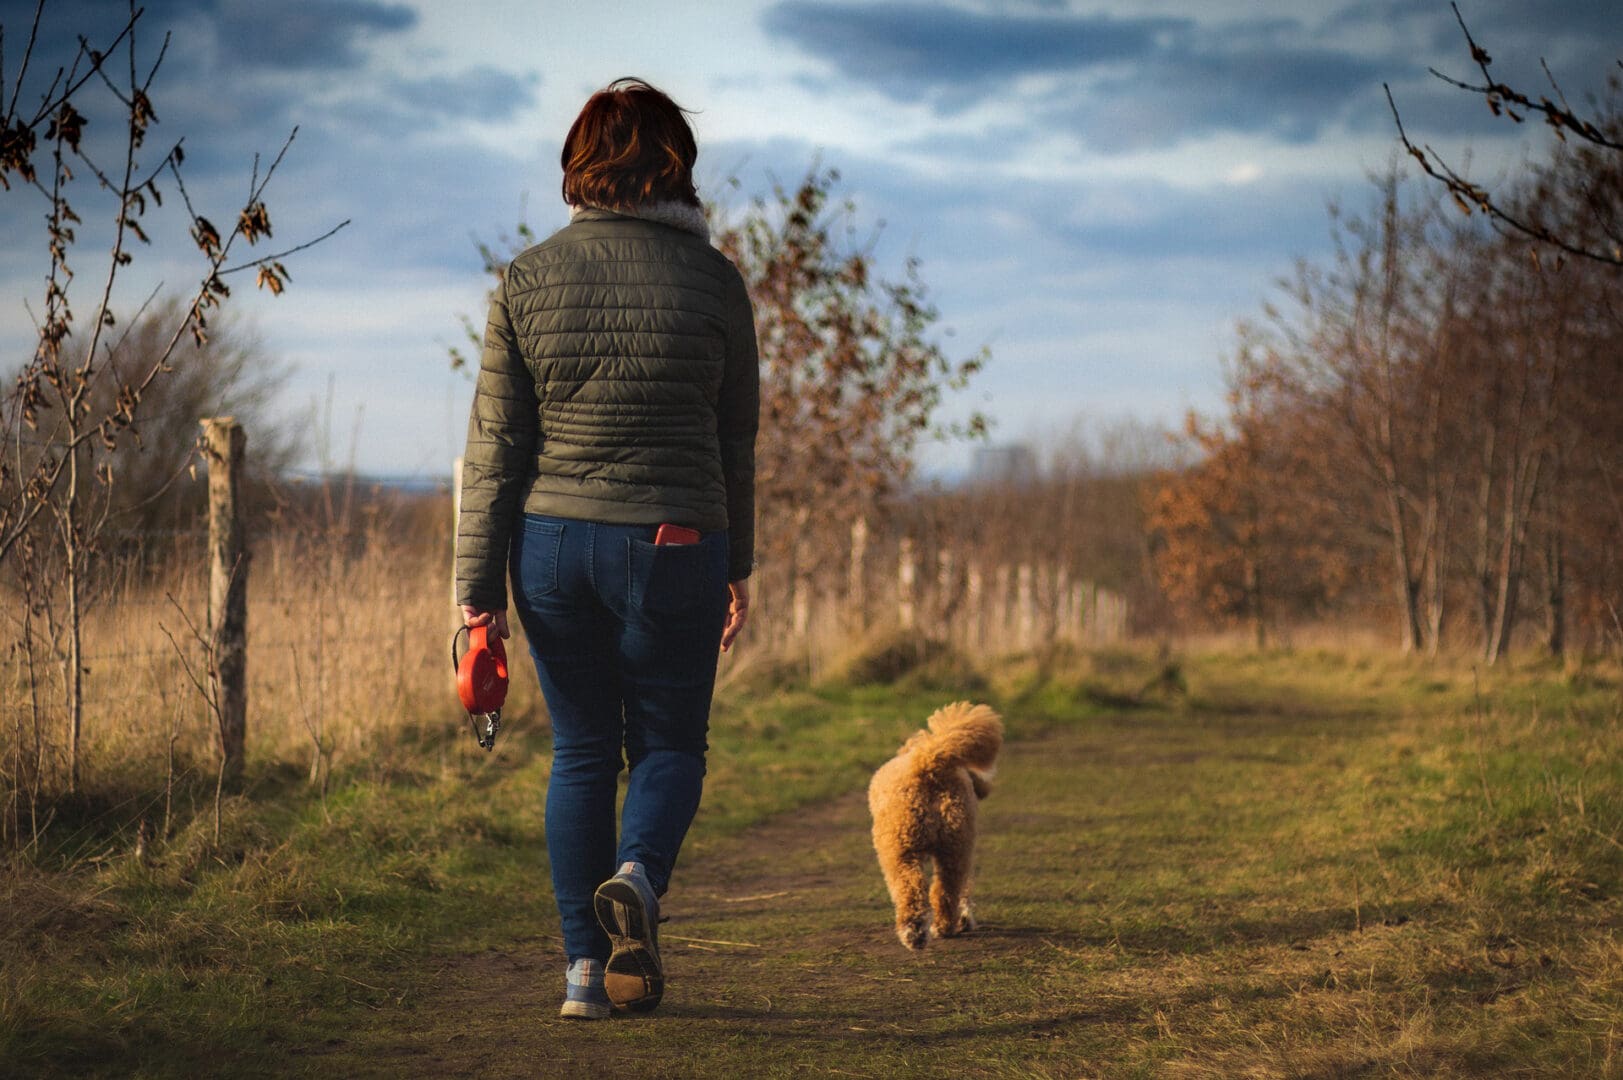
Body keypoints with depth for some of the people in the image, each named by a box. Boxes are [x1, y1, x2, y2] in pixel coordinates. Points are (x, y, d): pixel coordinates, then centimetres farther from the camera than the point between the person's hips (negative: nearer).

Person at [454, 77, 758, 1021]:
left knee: (581, 749, 14)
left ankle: (585, 967, 11)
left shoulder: (529, 280, -1)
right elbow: (736, 442, 4)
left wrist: (478, 592, 2)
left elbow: (495, 447, -1)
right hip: (673, 549, -2)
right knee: (670, 745, 13)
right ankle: (637, 876, -17)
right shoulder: (713, 280, -3)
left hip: (552, 543, 2)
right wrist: (739, 568, 15)